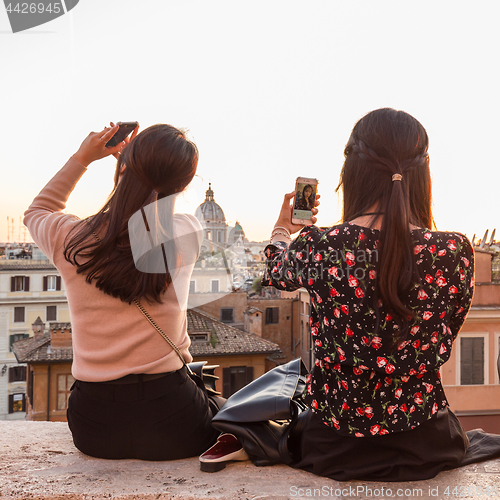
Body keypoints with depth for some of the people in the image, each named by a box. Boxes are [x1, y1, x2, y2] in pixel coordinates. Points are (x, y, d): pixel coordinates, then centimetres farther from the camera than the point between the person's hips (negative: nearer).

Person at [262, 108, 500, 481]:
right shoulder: (455, 252, -17)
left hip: (333, 450, -1)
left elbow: (275, 272, 8)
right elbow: (441, 347, 0)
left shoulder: (317, 247, -18)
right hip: (425, 447, 1)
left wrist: (283, 227, 30)